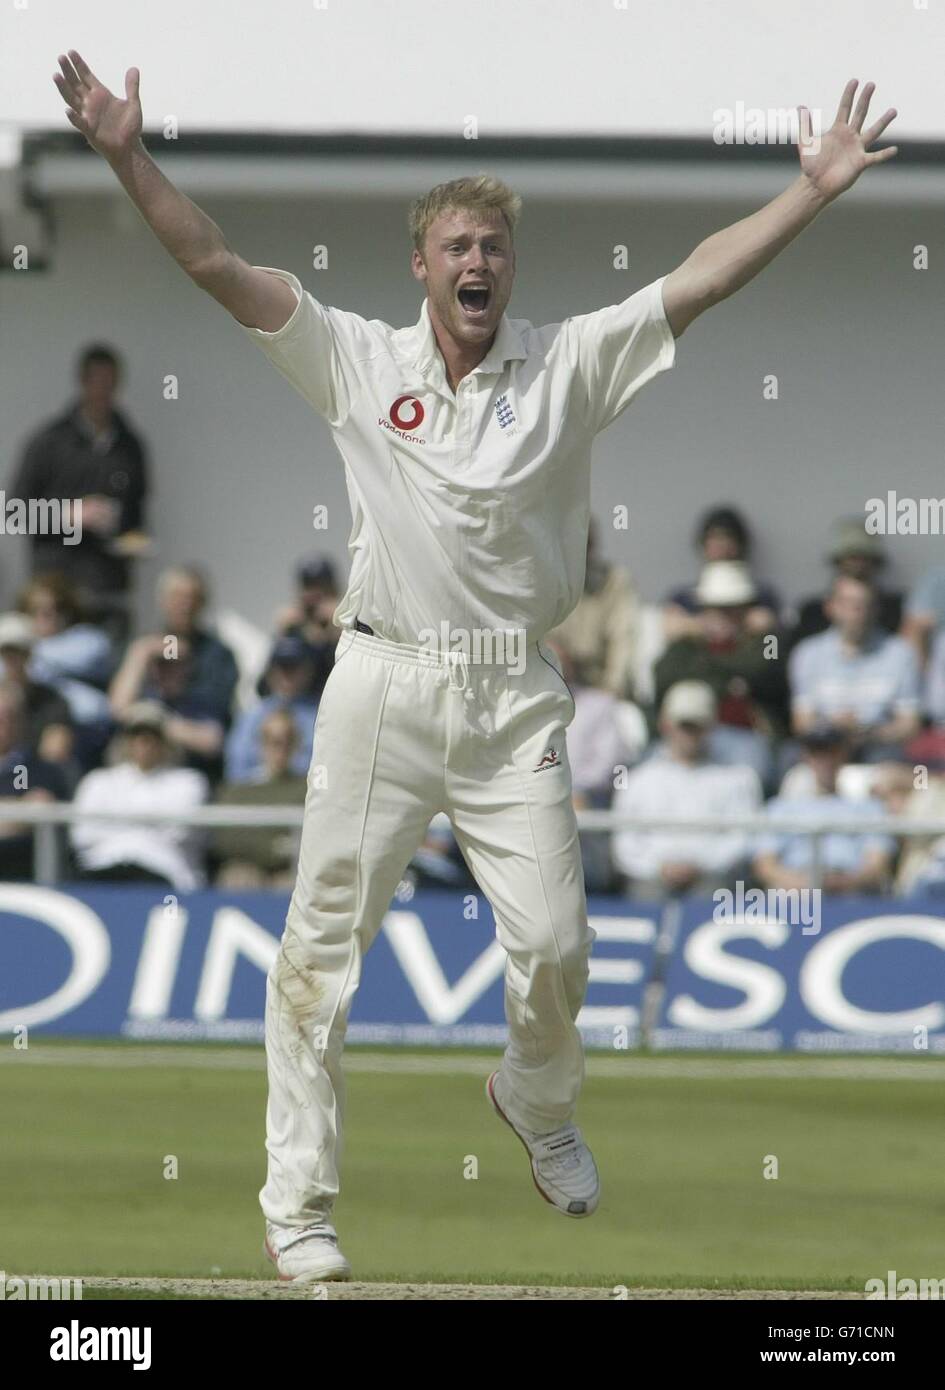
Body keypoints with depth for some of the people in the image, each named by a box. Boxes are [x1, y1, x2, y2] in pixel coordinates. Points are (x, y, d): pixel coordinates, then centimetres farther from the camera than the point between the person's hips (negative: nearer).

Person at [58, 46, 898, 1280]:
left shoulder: (570, 365, 5)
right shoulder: (360, 361, 3)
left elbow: (700, 282, -1)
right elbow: (217, 266, -2)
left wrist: (815, 191, -9)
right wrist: (130, 159, -11)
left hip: (516, 701, 1)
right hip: (382, 687, -1)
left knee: (553, 943, -4)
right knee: (324, 945, -1)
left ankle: (539, 1102, 30)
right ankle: (298, 1202, 6)